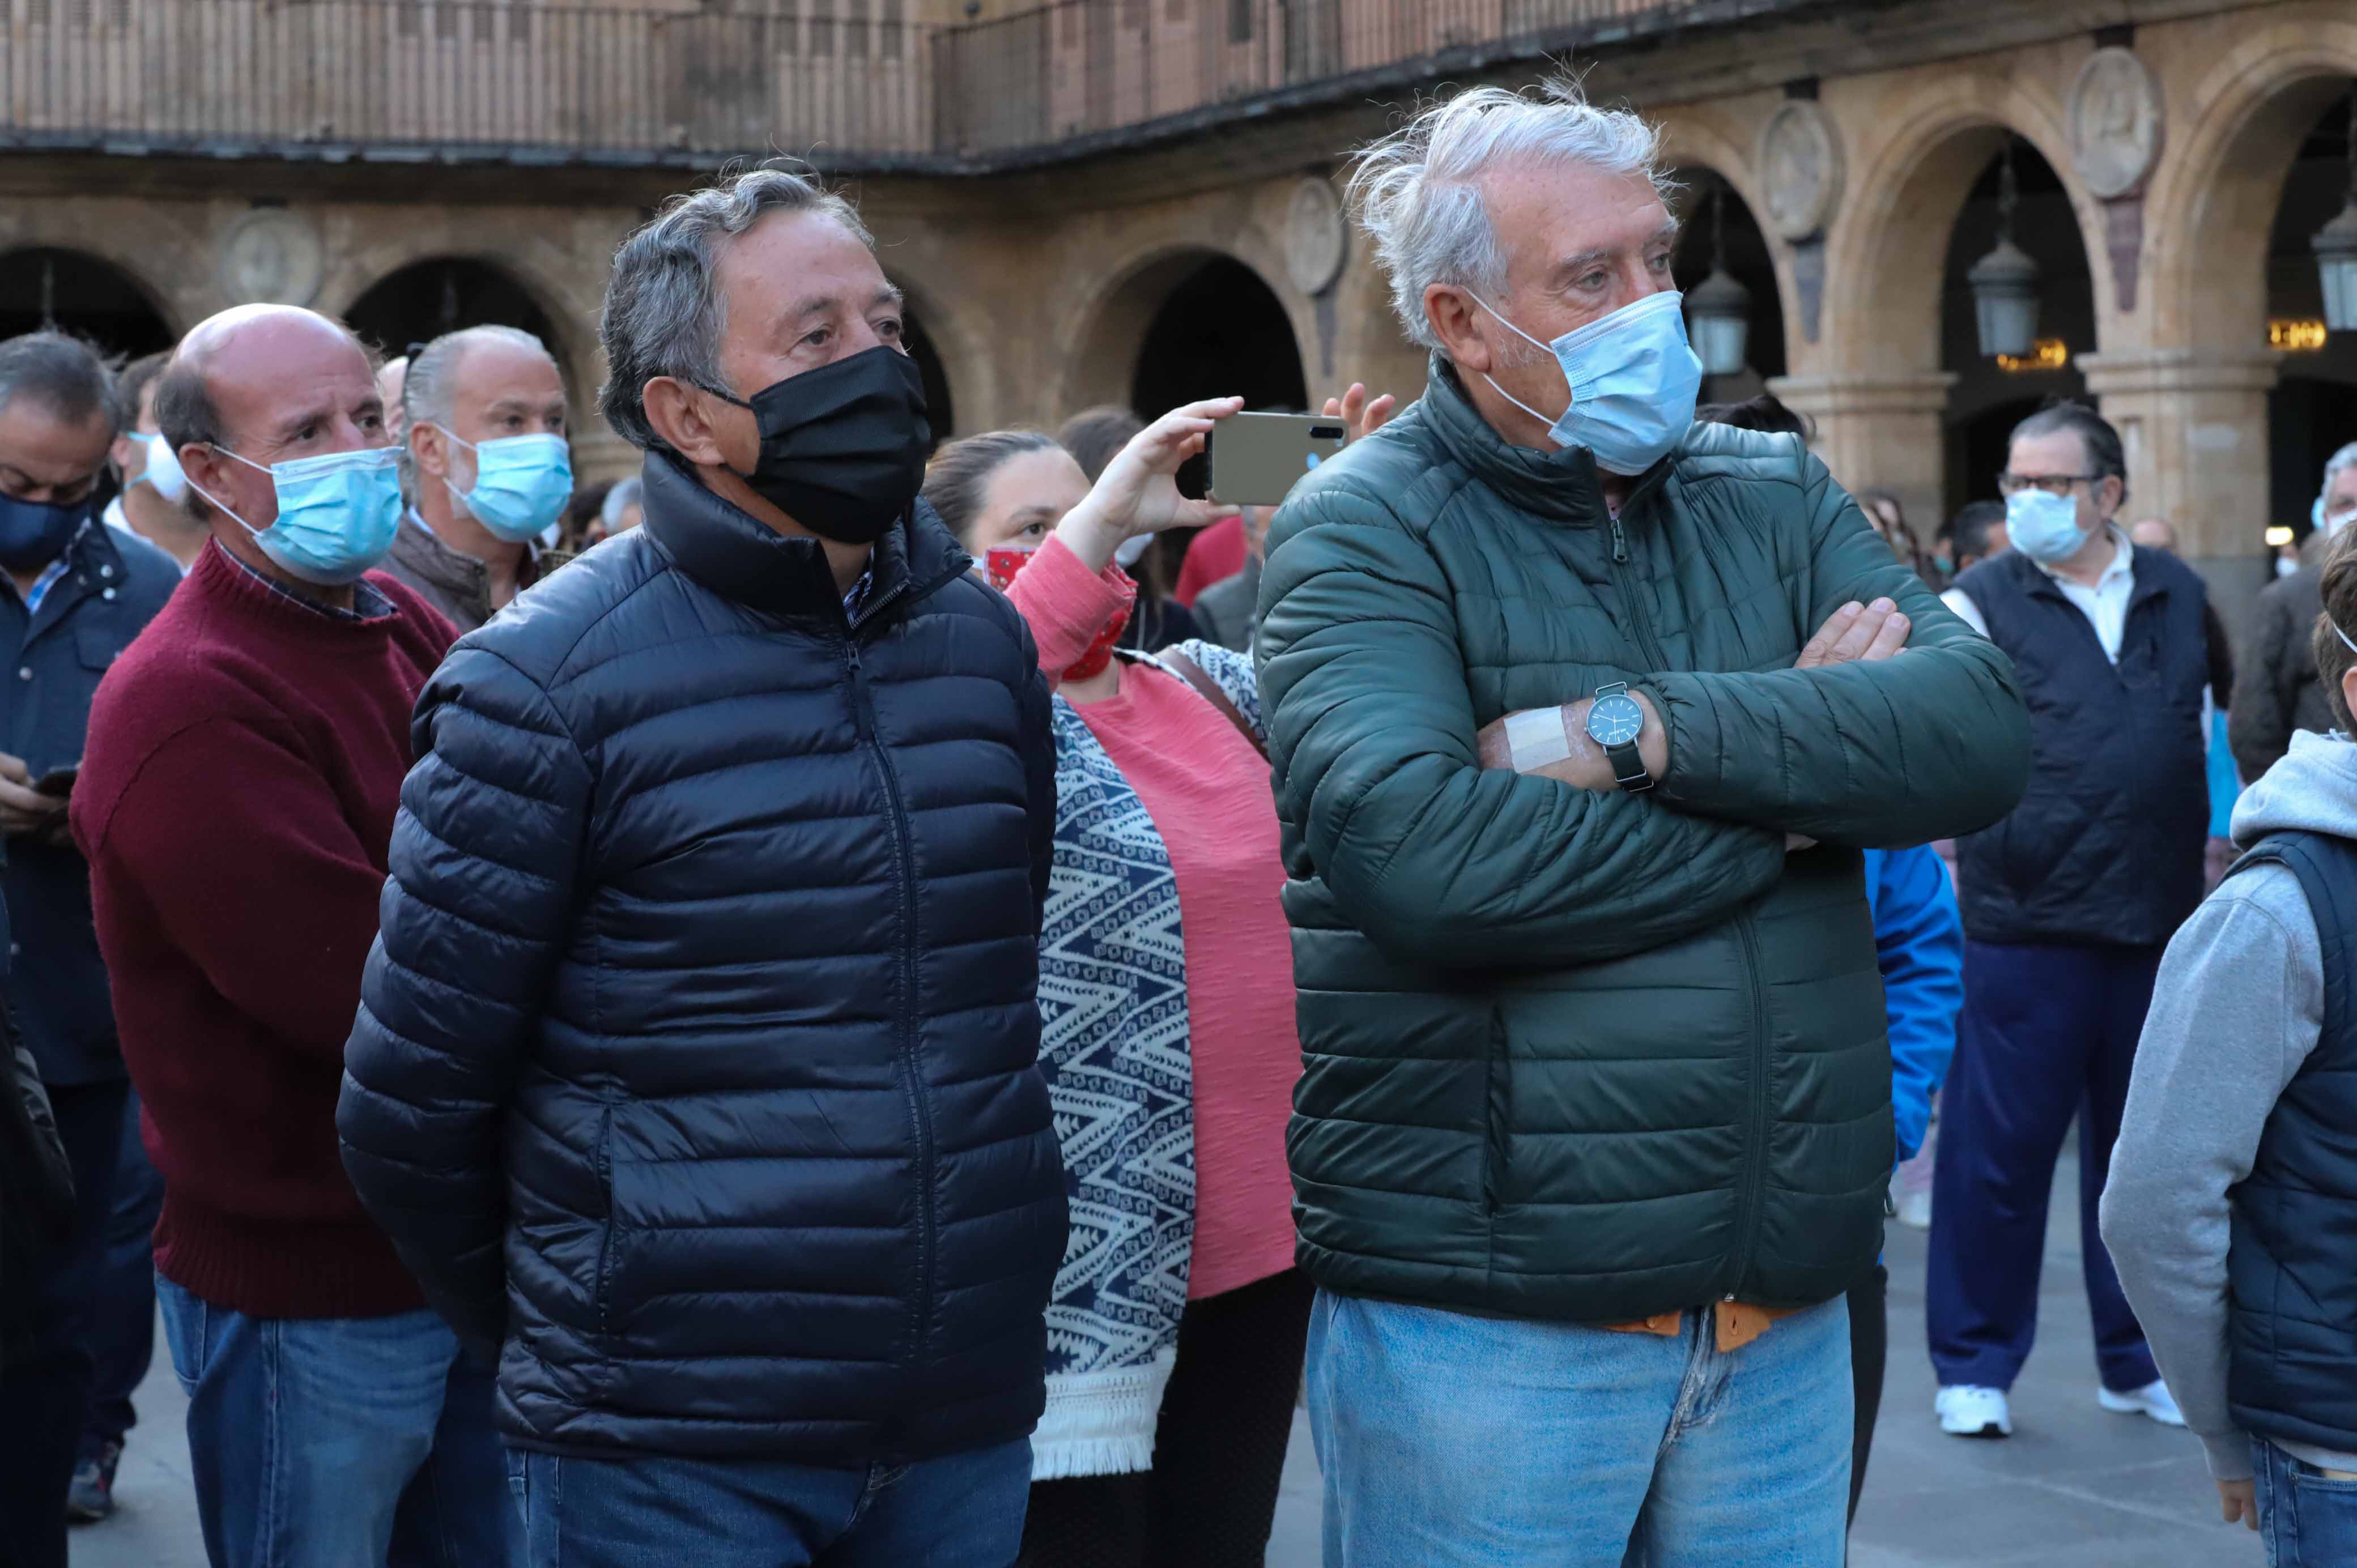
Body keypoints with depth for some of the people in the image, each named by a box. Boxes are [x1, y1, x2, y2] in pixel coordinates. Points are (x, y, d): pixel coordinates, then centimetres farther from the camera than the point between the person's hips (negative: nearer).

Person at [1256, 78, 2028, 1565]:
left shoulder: (1773, 496, 10)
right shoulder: (1367, 528, -6)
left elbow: (1985, 728, -5)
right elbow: (1412, 850, -24)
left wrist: (1647, 731, -18)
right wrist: (1787, 786, -12)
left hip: (1789, 1308, 5)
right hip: (1483, 1316, -4)